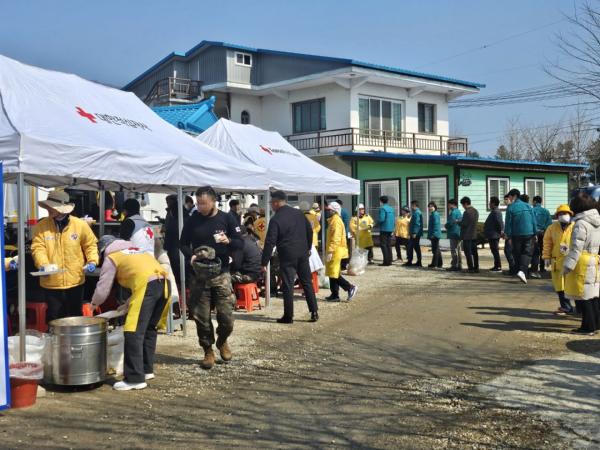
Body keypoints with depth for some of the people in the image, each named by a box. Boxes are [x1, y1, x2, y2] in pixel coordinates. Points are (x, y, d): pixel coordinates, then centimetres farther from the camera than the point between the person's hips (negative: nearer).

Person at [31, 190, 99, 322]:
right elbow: (38, 248, -8)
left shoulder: (80, 225, -5)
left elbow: (90, 245, 5)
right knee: (54, 319, 10)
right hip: (51, 282, 0)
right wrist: (43, 264, -25)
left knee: (74, 317, 15)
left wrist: (92, 261, -11)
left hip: (75, 281, 0)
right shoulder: (41, 226, -4)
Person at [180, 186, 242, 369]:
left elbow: (241, 243, 2)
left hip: (221, 274, -1)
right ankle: (208, 351, 20)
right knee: (201, 316, 2)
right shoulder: (192, 220, 3)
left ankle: (222, 341, 28)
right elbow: (183, 243, 11)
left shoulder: (227, 219, 0)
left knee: (226, 316, -3)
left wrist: (228, 241, -20)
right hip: (199, 274, 1)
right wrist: (191, 255, -10)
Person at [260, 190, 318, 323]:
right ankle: (314, 312, 13)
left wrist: (264, 262, -11)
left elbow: (270, 242, -14)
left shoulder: (275, 219, -12)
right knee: (307, 283, 13)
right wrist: (308, 248, 25)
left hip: (287, 256, -5)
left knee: (287, 286, 2)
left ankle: (288, 316, 6)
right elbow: (309, 231, 13)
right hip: (302, 254, 5)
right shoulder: (299, 213, 6)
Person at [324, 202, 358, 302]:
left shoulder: (336, 221, -15)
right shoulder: (333, 220, 17)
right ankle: (334, 295, 14)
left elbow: (336, 238, -22)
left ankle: (350, 287, -7)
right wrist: (329, 250, 21)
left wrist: (330, 251, -25)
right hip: (335, 252, 10)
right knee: (332, 273, 11)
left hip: (336, 251, -10)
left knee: (334, 274, -9)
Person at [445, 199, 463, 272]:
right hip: (459, 234, 10)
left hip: (454, 234, -10)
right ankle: (459, 265, 18)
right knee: (458, 250, 14)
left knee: (454, 250, -7)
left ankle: (454, 265, -7)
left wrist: (446, 226, -2)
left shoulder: (453, 212, -15)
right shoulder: (459, 212, 17)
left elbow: (450, 222, -22)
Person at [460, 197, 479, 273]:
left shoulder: (466, 212, -17)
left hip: (467, 235, -8)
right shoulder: (476, 211, 10)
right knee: (474, 252, 11)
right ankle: (476, 268, 13)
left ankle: (471, 268, -4)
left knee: (468, 252, -3)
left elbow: (464, 224, -19)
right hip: (474, 235, 8)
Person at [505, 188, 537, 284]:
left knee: (517, 254, 11)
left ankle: (520, 271, 13)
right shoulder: (528, 206, 5)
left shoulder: (510, 207, -5)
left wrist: (509, 236, 2)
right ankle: (522, 271, -18)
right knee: (527, 253, 2)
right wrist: (535, 234, 11)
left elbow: (508, 223, -4)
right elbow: (534, 221, 5)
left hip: (516, 235, -1)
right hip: (528, 233, 1)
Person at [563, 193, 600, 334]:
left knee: (582, 296, -1)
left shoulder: (581, 224, -16)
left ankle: (588, 327, 2)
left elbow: (576, 248, -20)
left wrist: (567, 265, -18)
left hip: (582, 264, -9)